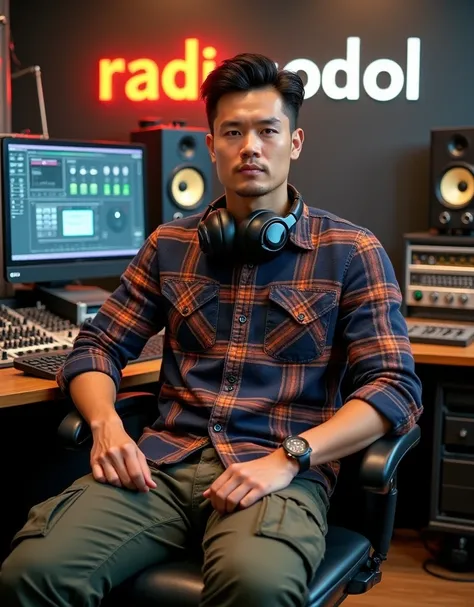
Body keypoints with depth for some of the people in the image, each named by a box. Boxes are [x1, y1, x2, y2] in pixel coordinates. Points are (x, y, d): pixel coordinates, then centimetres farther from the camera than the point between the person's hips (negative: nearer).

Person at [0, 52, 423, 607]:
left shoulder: (351, 252, 5)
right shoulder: (169, 245, 16)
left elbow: (396, 388, -2)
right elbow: (97, 347, 16)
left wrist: (287, 457, -17)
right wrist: (106, 423, -6)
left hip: (283, 472, -2)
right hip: (164, 462, 3)